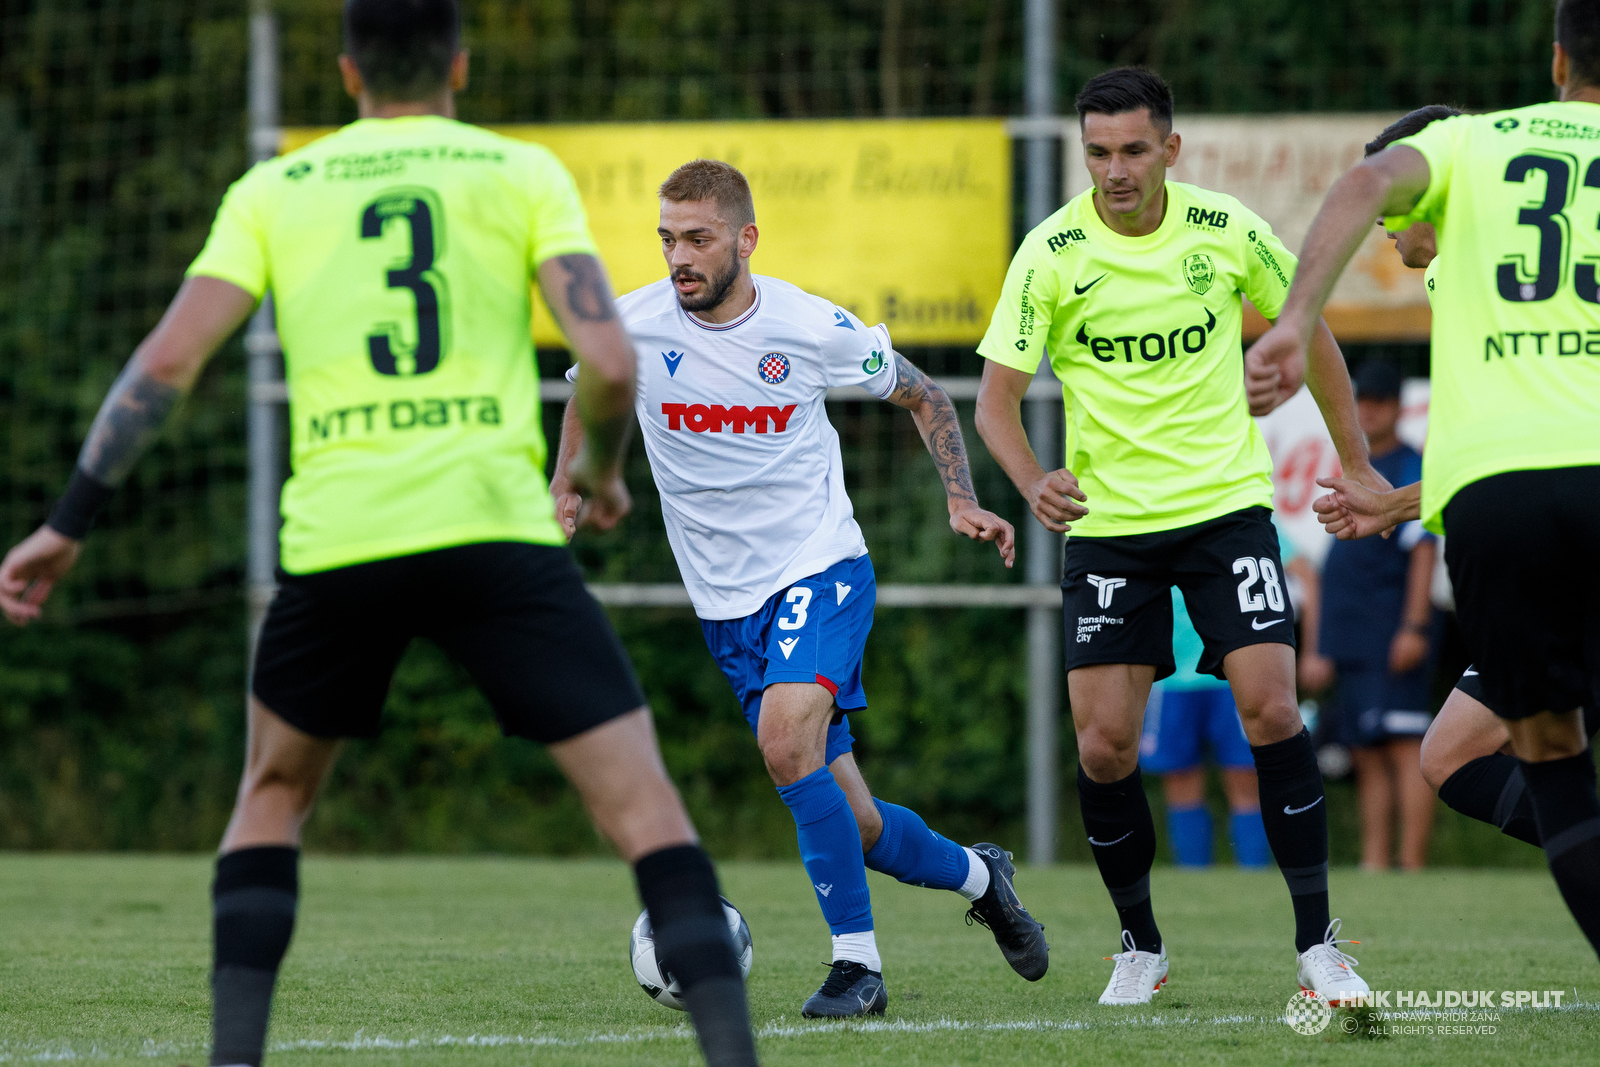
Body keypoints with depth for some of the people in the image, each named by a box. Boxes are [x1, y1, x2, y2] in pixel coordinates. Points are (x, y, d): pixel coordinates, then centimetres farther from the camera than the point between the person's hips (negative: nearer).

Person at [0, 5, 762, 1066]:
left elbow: (167, 361, 5)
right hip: (494, 525, -2)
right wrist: (602, 468, 17)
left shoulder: (274, 191, 14)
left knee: (274, 791, 25)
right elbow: (609, 360, -3)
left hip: (334, 541, 2)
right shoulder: (523, 173, 8)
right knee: (645, 805, -1)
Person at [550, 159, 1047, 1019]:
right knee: (853, 825, 5)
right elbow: (589, 394, 18)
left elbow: (923, 397, 6)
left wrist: (961, 501, -5)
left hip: (820, 569, -3)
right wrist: (568, 485, 5)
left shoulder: (813, 328, -11)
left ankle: (857, 962, -20)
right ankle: (976, 875, 35)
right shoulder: (633, 326, -7)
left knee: (787, 741, -30)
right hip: (726, 600, 3)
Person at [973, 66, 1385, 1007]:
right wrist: (1033, 481, -26)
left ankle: (1317, 943, -4)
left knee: (1271, 709, -14)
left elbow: (1310, 332, 12)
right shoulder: (1051, 254, -8)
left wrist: (1356, 462, 14)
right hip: (1107, 524, 0)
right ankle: (1141, 946, 15)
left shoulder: (1227, 231, -4)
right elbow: (998, 397, -7)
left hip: (1227, 504, 0)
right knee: (1104, 744, -6)